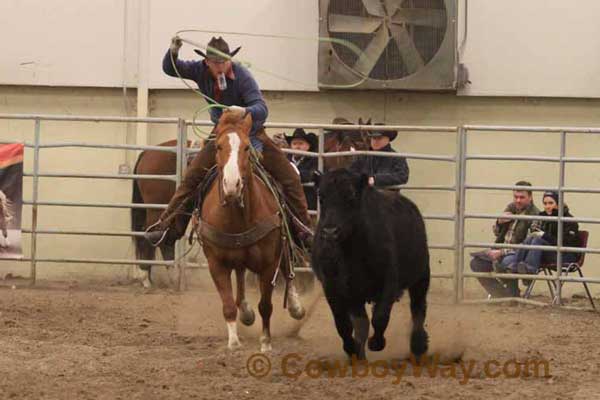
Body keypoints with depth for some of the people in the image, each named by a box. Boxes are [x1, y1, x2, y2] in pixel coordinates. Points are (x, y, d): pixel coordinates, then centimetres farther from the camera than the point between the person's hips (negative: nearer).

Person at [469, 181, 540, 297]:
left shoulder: (534, 215, -15)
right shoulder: (511, 208, 10)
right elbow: (497, 233, 20)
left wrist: (502, 252, -25)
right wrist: (500, 222, -4)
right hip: (502, 250, 8)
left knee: (502, 264, -37)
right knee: (476, 263, -5)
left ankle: (513, 296, -14)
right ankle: (500, 295, 3)